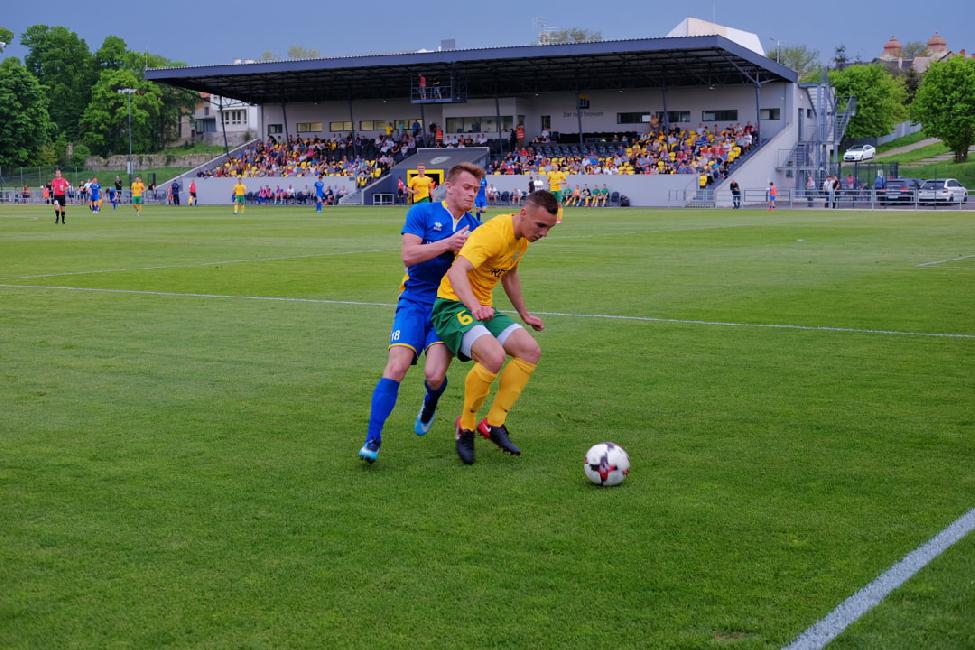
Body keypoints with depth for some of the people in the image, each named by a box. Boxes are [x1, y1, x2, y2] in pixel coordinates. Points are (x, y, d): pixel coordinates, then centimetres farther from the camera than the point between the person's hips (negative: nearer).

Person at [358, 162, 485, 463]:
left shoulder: (474, 227, 10)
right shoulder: (422, 212, 0)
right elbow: (409, 255, -11)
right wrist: (448, 243, -17)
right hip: (414, 303, -2)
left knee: (435, 375, -16)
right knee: (396, 367, -18)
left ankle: (429, 406, 22)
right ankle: (373, 439, -10)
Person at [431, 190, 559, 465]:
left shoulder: (523, 237, 6)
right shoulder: (494, 233, -24)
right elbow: (456, 271, -39)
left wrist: (524, 314, 28)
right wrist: (475, 306, -55)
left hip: (484, 308, 9)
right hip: (454, 305, -9)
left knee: (530, 350, -7)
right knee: (493, 356, -32)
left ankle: (494, 423, 1)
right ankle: (466, 426, -9)